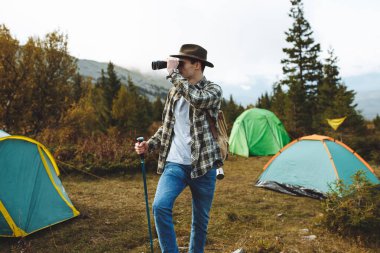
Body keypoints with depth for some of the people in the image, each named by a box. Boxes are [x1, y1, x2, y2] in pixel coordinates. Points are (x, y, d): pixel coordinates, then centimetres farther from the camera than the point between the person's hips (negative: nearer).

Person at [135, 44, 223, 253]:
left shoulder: (213, 90, -4)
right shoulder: (174, 92, 11)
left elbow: (197, 100, -29)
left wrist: (173, 74, -19)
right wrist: (149, 144, 3)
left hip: (202, 166, -3)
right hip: (175, 164, 3)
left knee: (201, 219, 10)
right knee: (160, 206, -18)